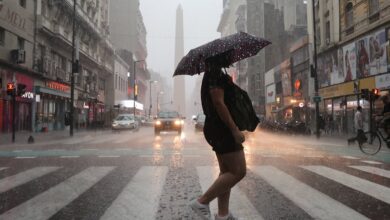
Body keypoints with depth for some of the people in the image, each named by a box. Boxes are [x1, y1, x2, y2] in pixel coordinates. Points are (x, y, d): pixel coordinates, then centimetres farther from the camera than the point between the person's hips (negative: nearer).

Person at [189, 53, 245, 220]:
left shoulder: (212, 74, 20)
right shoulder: (216, 74, -12)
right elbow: (218, 102, -22)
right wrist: (235, 130, -24)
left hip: (218, 128, 11)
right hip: (222, 128, -11)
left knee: (227, 171, 12)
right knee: (238, 171, -8)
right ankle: (202, 202, -4)